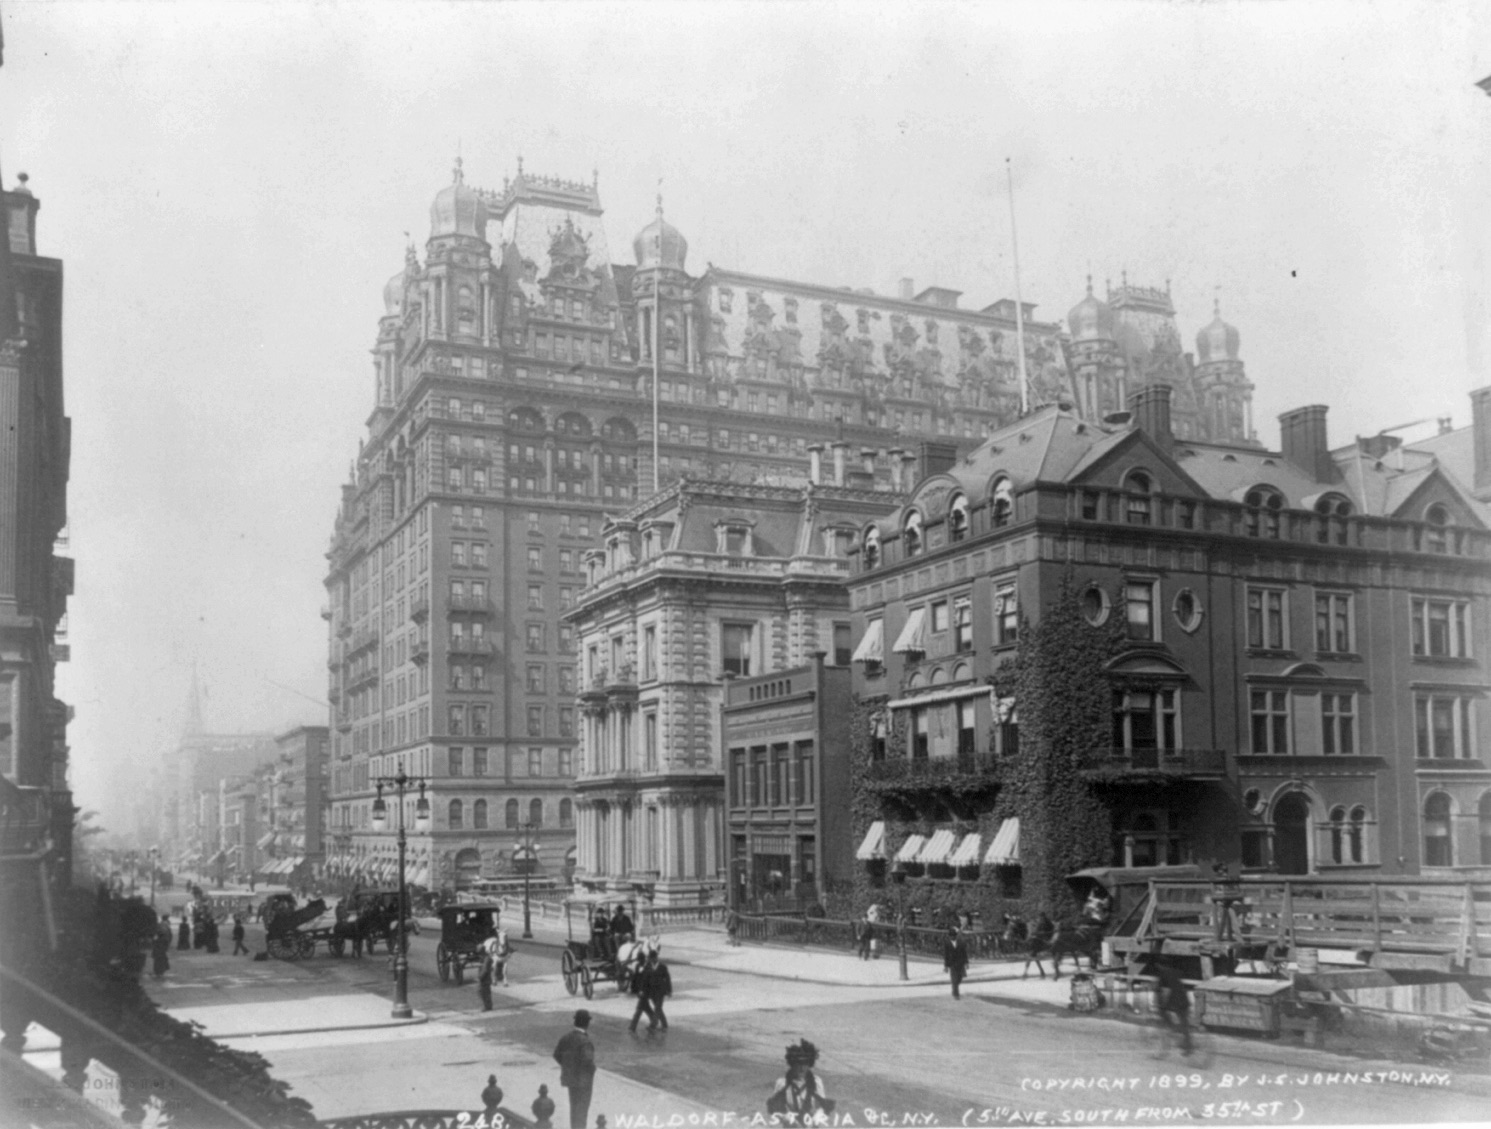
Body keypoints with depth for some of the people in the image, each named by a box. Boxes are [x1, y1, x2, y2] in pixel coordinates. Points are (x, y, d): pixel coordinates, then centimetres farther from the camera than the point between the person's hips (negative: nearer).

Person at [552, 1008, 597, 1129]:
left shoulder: (566, 1036, -1)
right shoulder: (584, 1041, -24)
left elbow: (557, 1054, 4)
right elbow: (587, 1060, -32)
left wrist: (567, 1067, 12)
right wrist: (592, 1069, -11)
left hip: (570, 1077, 7)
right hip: (583, 1079, -7)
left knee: (574, 1108, 20)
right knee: (581, 1110, 4)